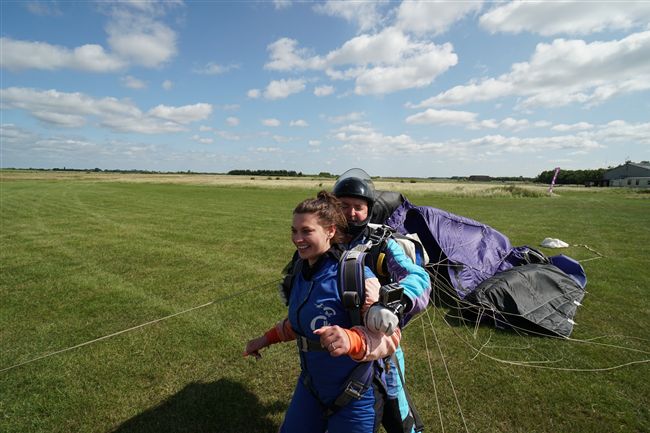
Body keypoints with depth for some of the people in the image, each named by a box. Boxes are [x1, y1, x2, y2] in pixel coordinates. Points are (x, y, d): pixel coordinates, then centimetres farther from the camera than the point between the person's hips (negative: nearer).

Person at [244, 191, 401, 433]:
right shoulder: (302, 268, -4)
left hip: (355, 399, -6)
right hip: (310, 387, 7)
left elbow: (388, 337, -29)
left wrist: (350, 340, -47)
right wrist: (267, 339, 12)